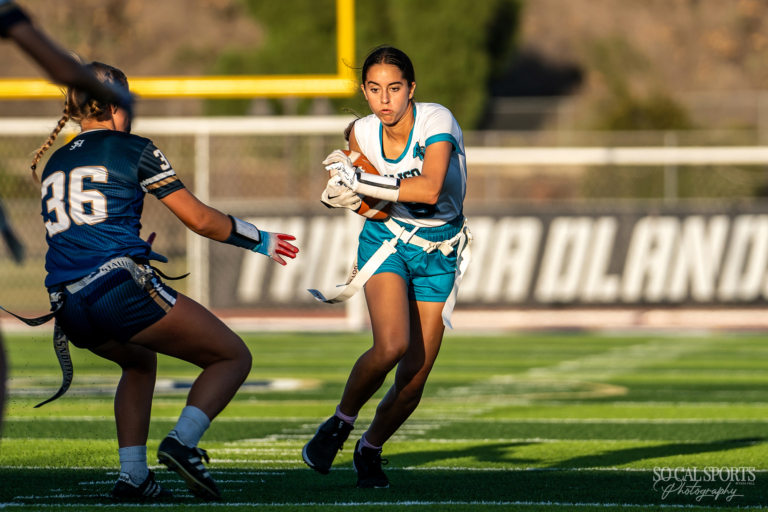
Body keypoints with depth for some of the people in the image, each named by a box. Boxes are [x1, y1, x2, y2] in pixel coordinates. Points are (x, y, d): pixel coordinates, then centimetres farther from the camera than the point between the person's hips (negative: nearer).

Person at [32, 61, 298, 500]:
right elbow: (199, 219, 4)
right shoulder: (133, 149, 4)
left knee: (140, 362, 36)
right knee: (234, 357, 8)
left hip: (69, 312, 6)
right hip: (123, 288, -6)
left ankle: (133, 475, 18)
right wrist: (259, 240, 18)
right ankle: (183, 441, -16)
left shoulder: (53, 163, 21)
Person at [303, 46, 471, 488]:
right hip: (388, 240, 0)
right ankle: (340, 425, -3)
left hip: (440, 252, 0)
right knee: (391, 345, -28)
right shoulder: (364, 134, -10)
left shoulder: (436, 121, -21)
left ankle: (370, 450, 24)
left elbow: (429, 189, -37)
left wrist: (360, 181, -35)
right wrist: (347, 192, -13)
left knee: (413, 381, -4)